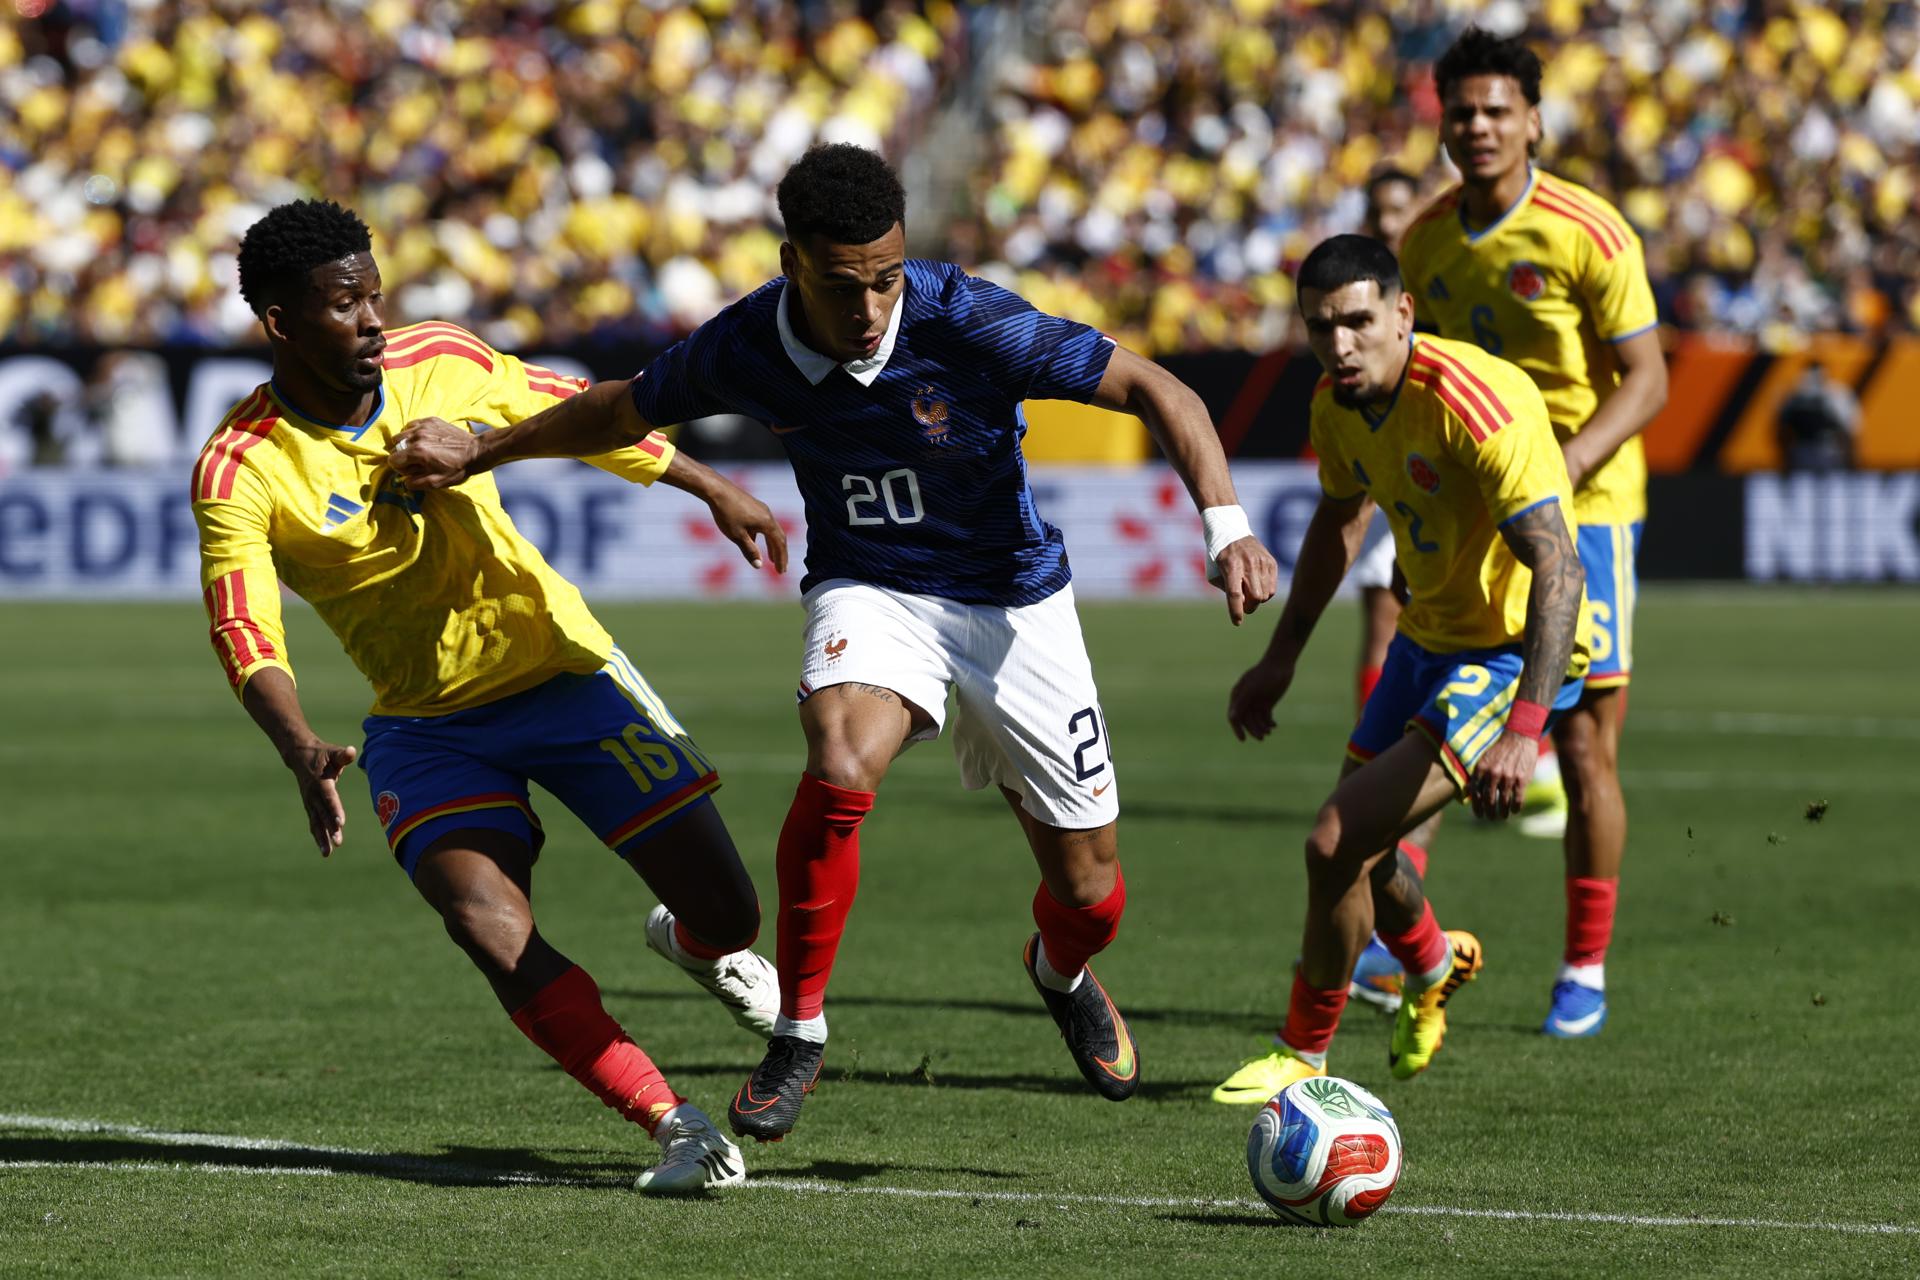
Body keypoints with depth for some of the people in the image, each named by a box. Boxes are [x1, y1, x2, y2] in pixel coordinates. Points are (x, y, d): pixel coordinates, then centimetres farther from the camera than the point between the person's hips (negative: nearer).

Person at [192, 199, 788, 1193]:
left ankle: (693, 944, 40)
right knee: (484, 920, -27)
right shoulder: (239, 474, -18)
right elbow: (246, 637, -25)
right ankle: (675, 1129, -18)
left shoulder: (445, 363, -9)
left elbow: (578, 414, 8)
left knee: (723, 913, -1)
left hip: (563, 666, 2)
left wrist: (711, 488, 12)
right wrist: (302, 754, -43)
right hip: (429, 727, -2)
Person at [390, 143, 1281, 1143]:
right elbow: (622, 413, 6)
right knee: (840, 767, -34)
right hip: (869, 592, 1)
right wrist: (480, 452, 7)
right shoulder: (744, 347, -16)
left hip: (1014, 601, 0)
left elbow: (1157, 391, -22)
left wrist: (1226, 526, -34)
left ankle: (1062, 974, 44)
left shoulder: (969, 323, -27)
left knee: (1089, 895, 4)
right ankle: (798, 1033, -16)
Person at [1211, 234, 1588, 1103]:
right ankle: (1432, 964, 53)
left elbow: (1557, 569, -34)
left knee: (1336, 843, -15)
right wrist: (1281, 657, 21)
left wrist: (1523, 731, -41)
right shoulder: (1340, 404, -4)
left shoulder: (1476, 403, -29)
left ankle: (1304, 1056, 6)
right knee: (1356, 851, 18)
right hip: (1429, 635, 8)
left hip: (1515, 653, -8)